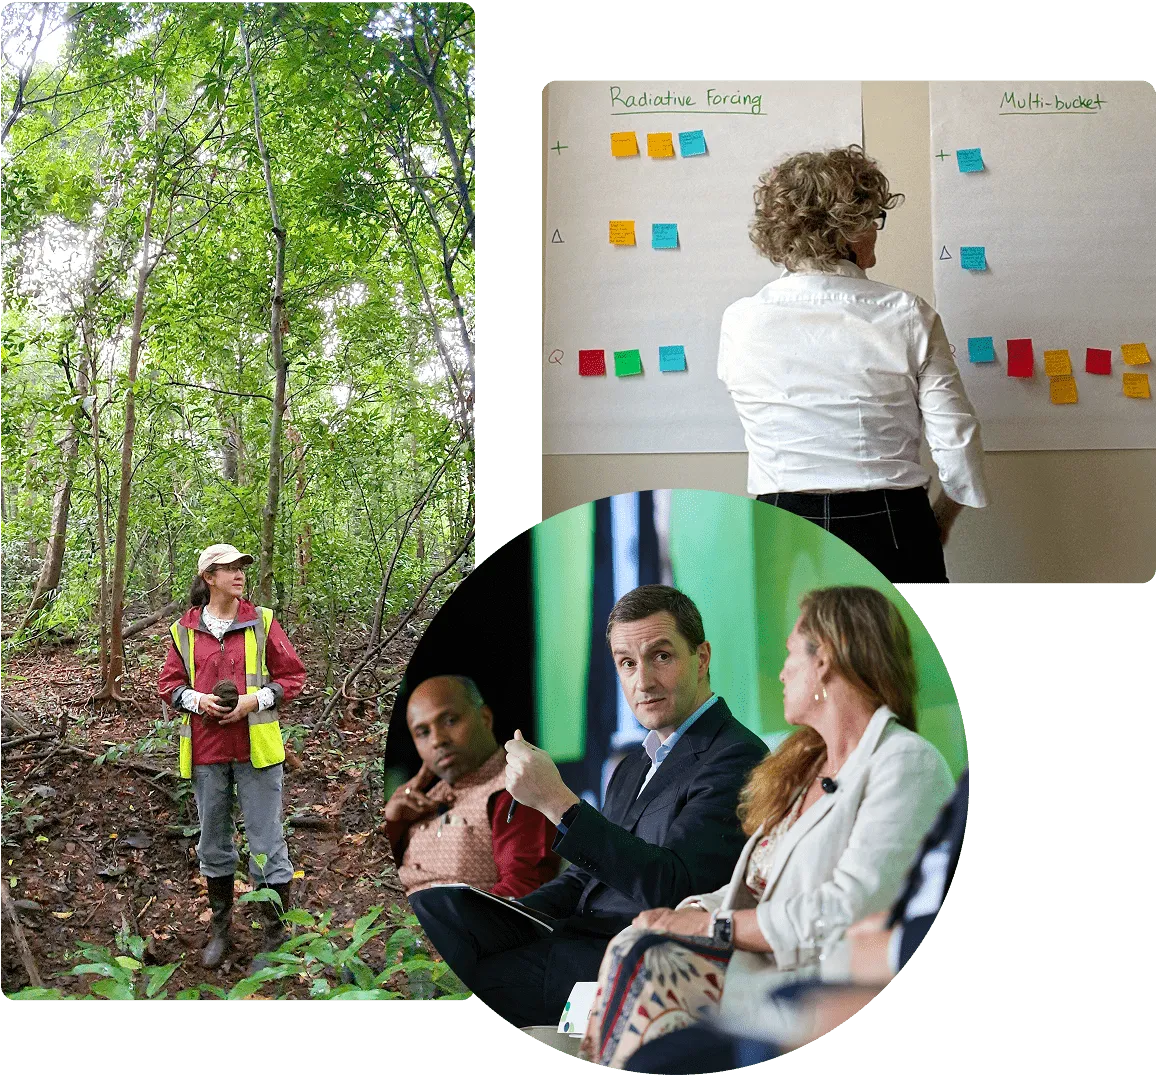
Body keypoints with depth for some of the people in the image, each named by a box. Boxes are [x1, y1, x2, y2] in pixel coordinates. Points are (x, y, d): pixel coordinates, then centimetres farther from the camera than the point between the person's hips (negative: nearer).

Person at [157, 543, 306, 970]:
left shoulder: (261, 621, -1)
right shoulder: (184, 630, 4)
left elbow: (292, 677, 1)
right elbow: (169, 684, 9)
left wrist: (254, 700, -13)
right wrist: (198, 700, -11)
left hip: (255, 747, -2)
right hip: (205, 751, 2)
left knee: (267, 844, 1)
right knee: (213, 842, 14)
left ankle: (275, 936, 13)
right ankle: (220, 927, 31)